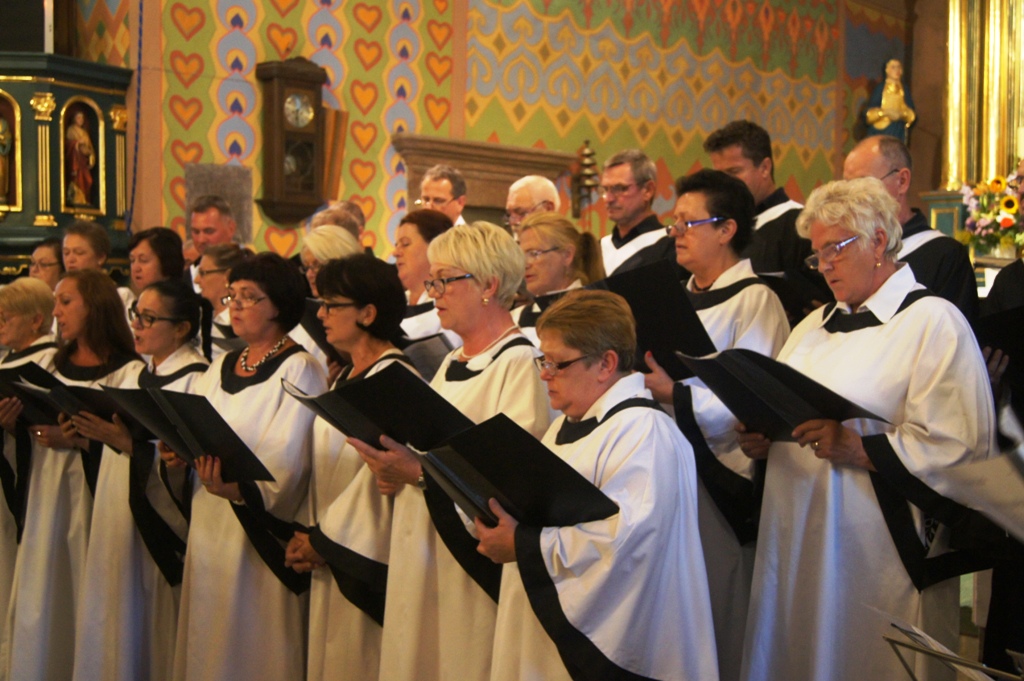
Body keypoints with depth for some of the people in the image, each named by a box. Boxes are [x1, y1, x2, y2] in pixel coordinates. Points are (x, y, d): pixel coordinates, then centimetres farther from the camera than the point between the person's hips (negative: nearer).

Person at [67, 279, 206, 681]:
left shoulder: (196, 380, -13)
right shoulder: (137, 377, 14)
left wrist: (130, 445, -26)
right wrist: (88, 438, 2)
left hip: (160, 523, -8)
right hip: (118, 521, 8)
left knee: (154, 626, 1)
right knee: (119, 622, 13)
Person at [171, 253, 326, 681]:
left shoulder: (298, 369, -8)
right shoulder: (220, 367, 15)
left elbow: (284, 462, -19)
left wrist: (237, 487, -35)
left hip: (260, 532, -7)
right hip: (208, 525, 7)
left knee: (252, 646, 0)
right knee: (206, 643, 12)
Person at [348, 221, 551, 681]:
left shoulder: (519, 362, -13)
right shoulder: (452, 363, 15)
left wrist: (421, 474, -27)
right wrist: (396, 469, 2)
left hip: (474, 557, -8)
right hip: (419, 554, 8)